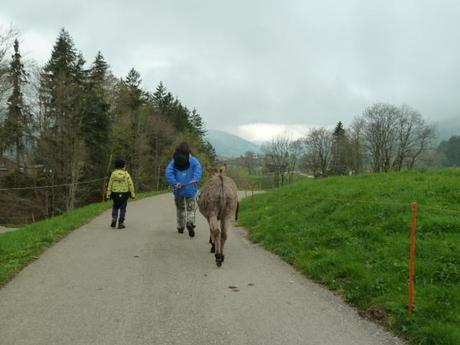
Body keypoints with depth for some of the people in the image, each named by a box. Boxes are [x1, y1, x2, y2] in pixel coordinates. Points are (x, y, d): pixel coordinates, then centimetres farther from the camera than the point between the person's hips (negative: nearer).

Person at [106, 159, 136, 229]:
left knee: (115, 207, 21)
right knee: (122, 209, 6)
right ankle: (121, 223, 3)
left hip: (115, 194, 1)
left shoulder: (113, 173, -3)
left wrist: (108, 194, -1)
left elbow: (110, 184, -4)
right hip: (124, 194, -1)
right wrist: (132, 194, -1)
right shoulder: (126, 174, -6)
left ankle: (114, 218, 1)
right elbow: (130, 184, -7)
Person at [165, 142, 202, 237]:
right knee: (191, 208, 8)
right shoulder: (193, 160, 1)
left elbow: (168, 172, -9)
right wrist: (196, 179, -24)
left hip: (178, 190, 2)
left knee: (180, 208, 19)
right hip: (190, 189, -1)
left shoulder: (174, 161, 5)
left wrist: (174, 183, -15)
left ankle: (180, 227, 25)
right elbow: (198, 168, -19)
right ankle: (190, 222, -18)